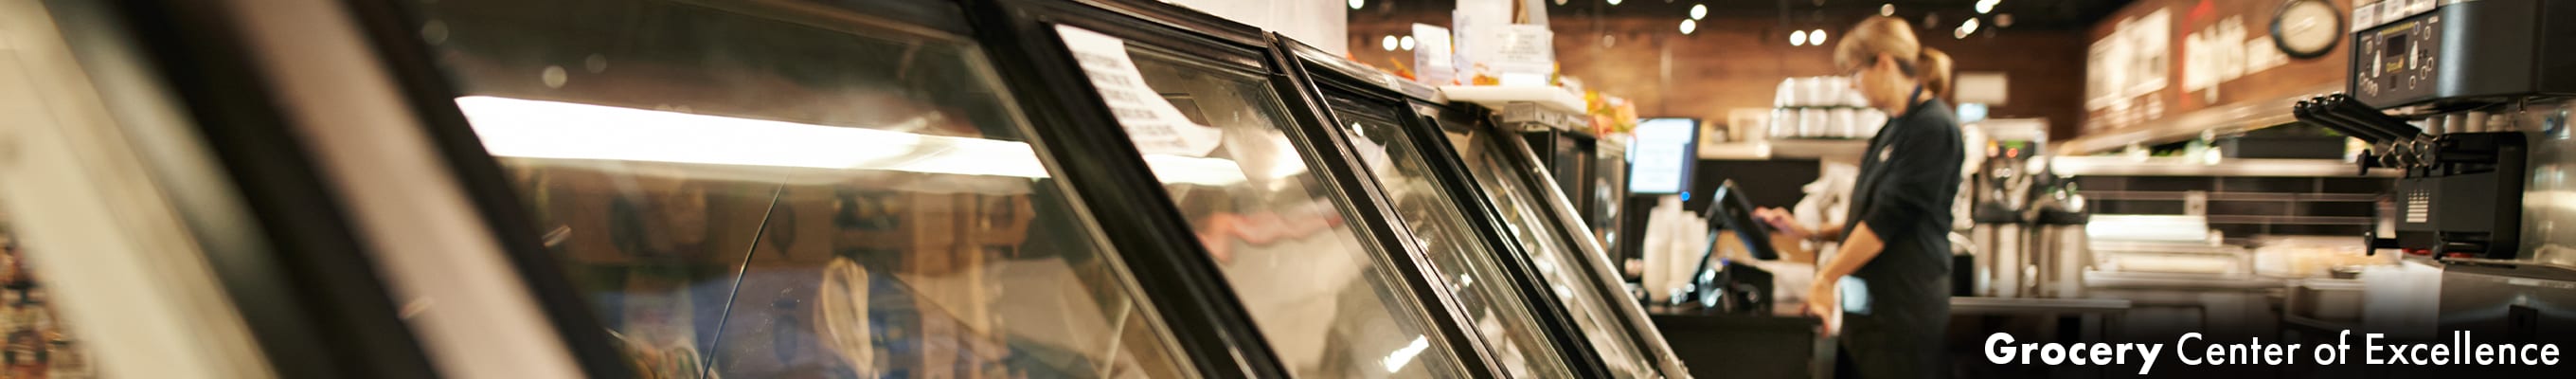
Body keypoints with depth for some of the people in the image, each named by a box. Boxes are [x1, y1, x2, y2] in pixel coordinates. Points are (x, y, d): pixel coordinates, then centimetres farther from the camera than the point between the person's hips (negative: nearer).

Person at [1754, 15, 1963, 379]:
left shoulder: (1932, 127, -12)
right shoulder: (1895, 129, 15)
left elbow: (1888, 219, -16)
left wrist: (1826, 279, -12)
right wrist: (1809, 232, 13)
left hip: (1902, 308, -8)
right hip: (1868, 304, 8)